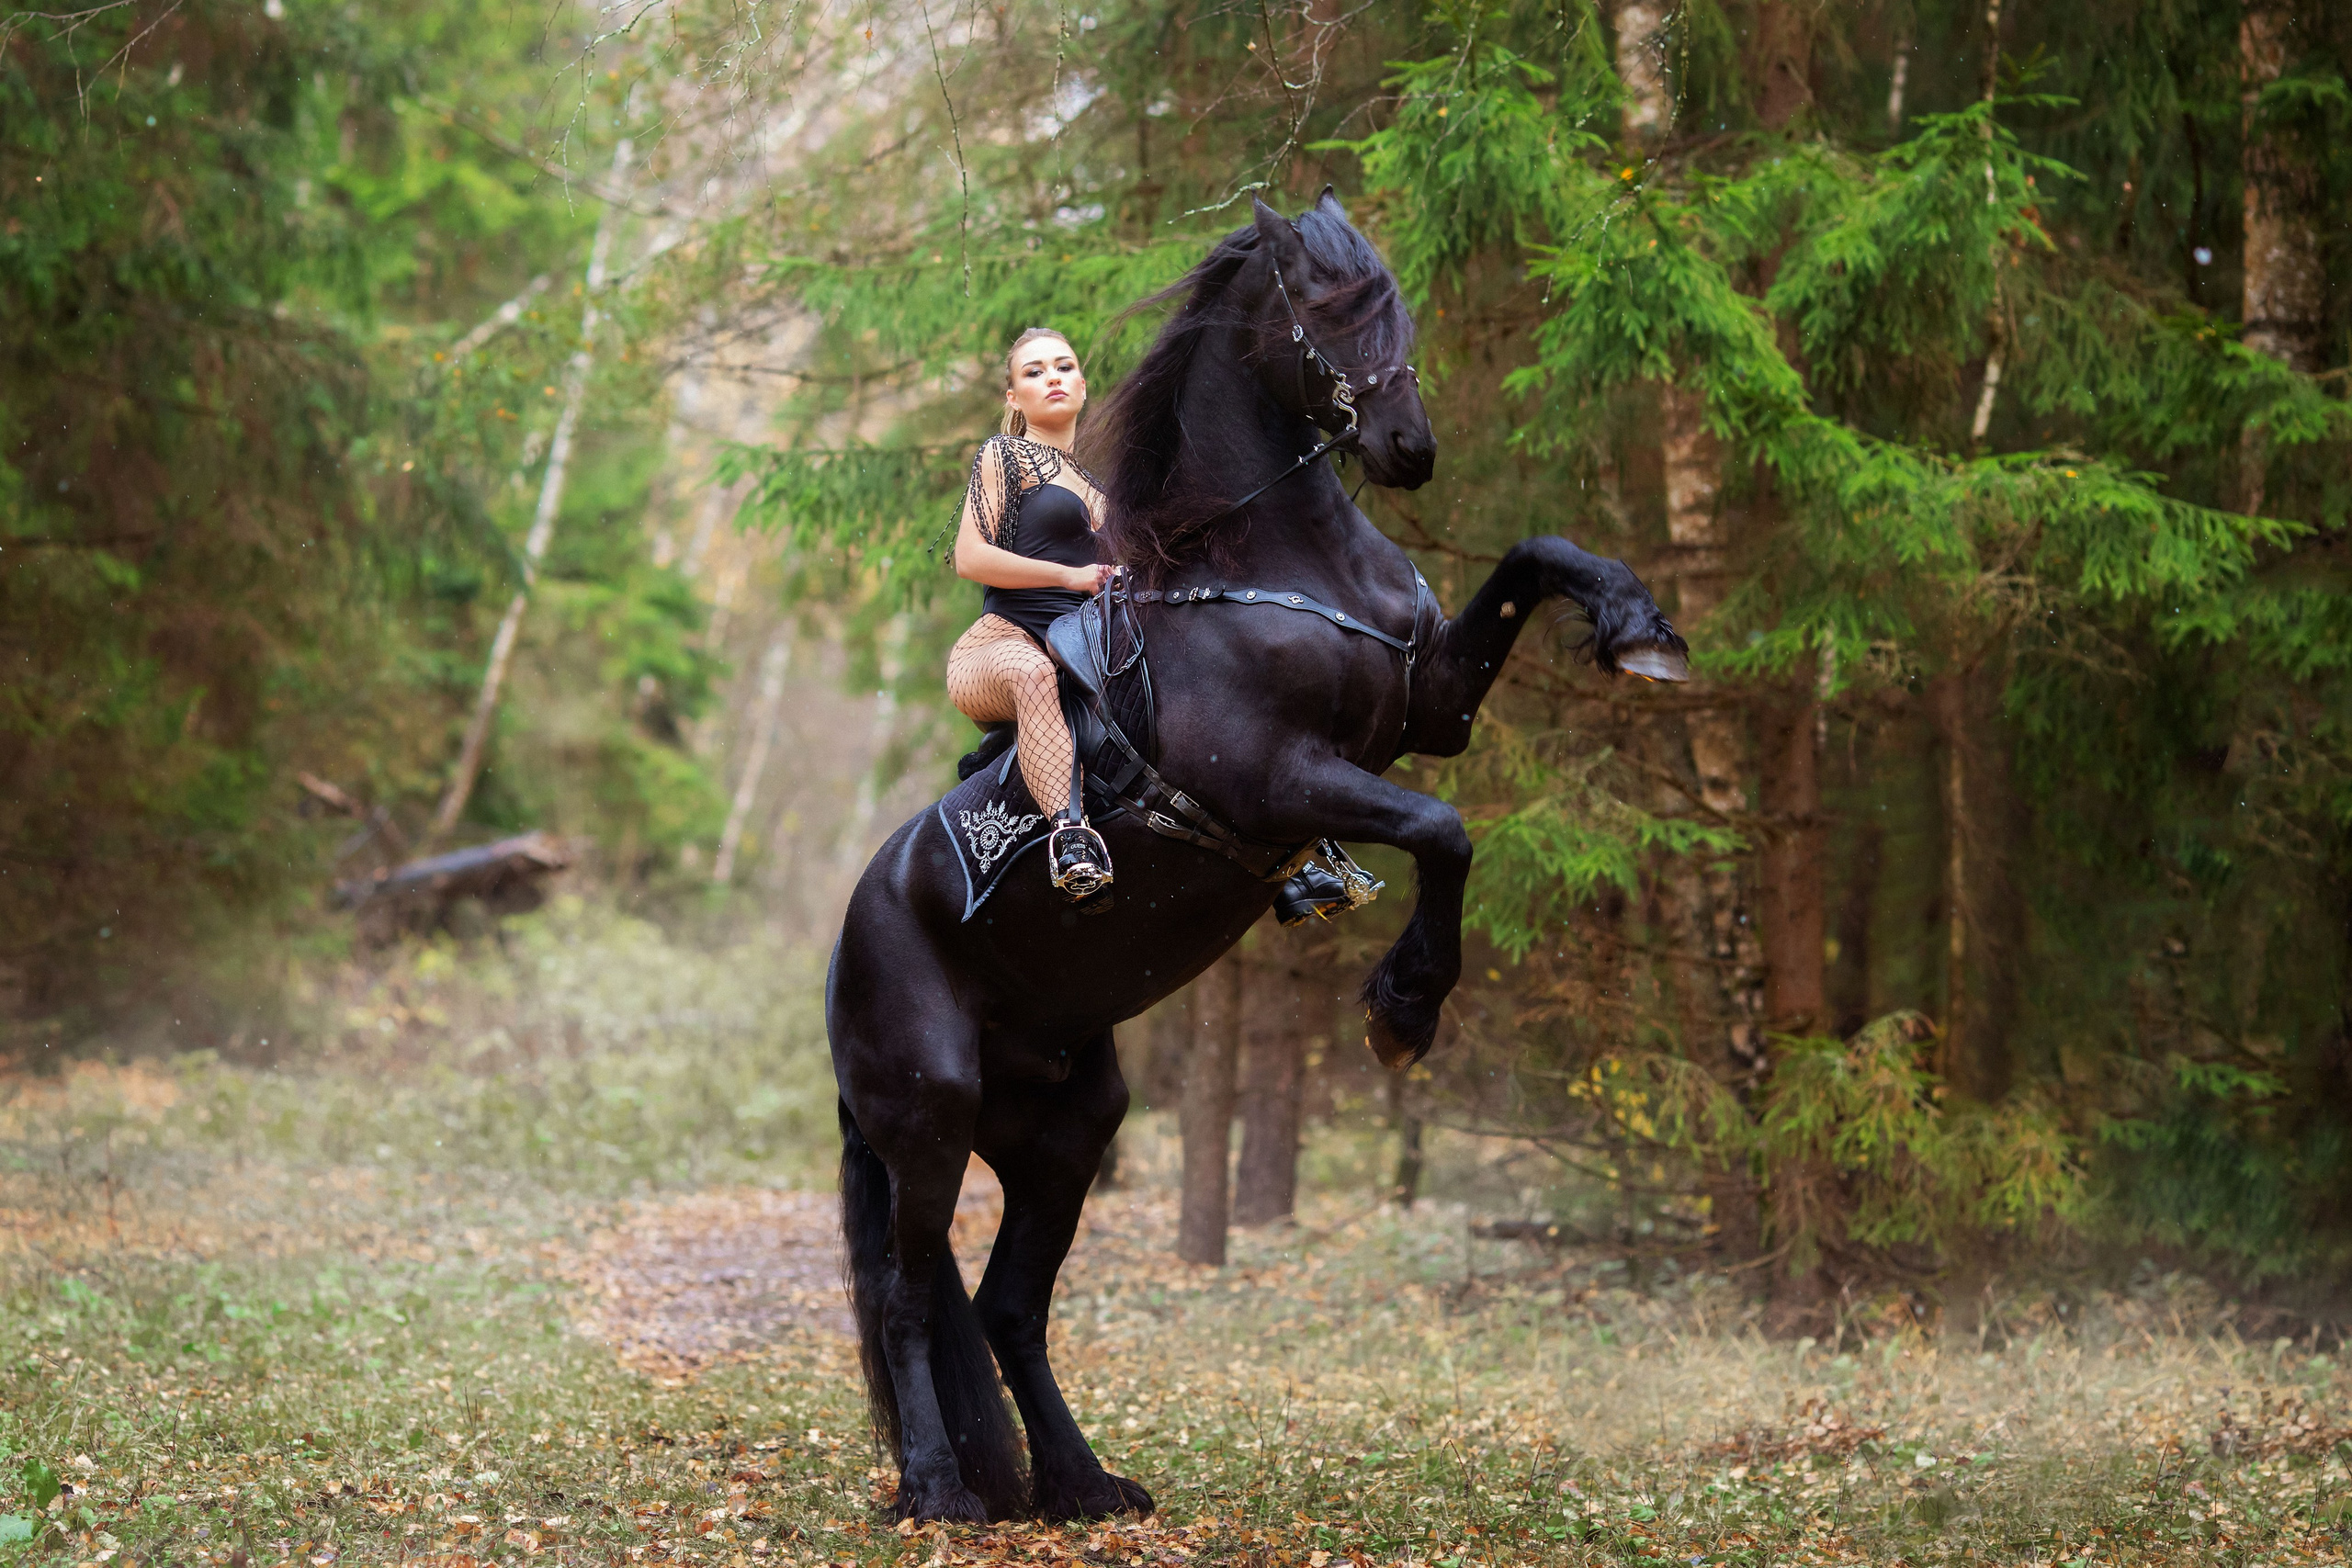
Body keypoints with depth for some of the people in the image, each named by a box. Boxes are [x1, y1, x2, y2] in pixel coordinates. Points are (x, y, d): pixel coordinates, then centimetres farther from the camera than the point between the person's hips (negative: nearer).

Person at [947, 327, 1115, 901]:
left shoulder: (1096, 477, 28)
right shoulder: (1005, 454, 9)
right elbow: (971, 558, -4)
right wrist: (1072, 576, -8)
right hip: (1005, 638, -6)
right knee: (1033, 673, -44)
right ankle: (1071, 833, -62)